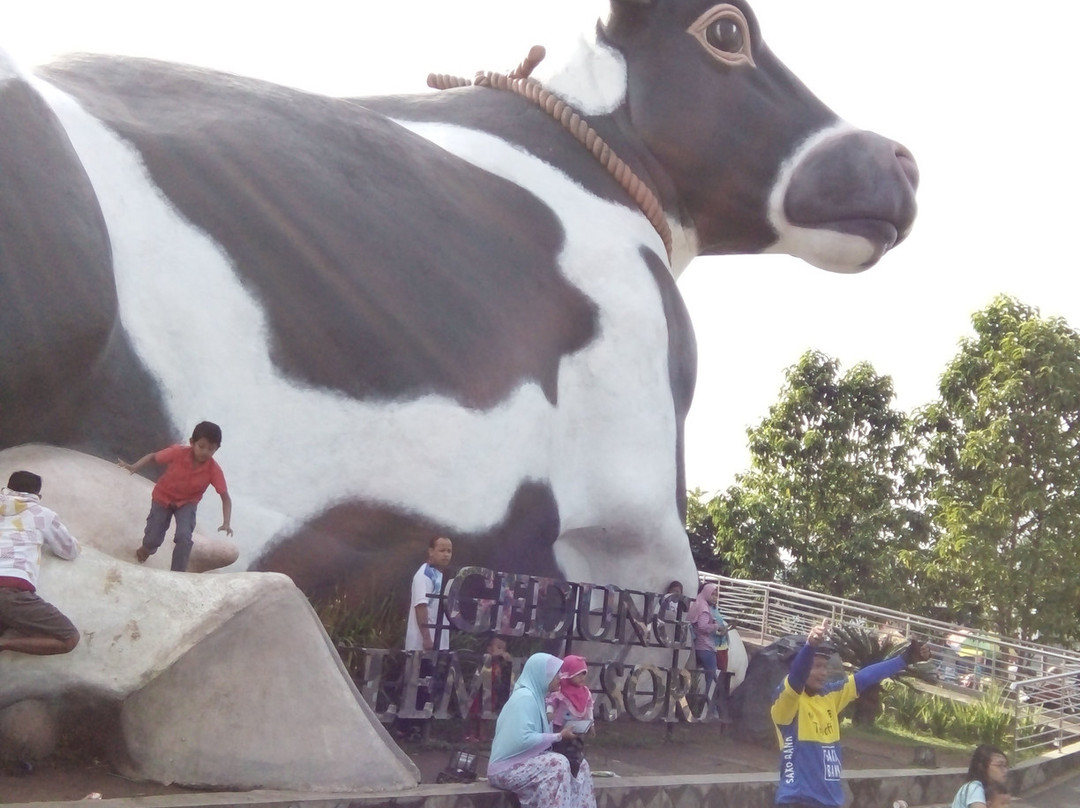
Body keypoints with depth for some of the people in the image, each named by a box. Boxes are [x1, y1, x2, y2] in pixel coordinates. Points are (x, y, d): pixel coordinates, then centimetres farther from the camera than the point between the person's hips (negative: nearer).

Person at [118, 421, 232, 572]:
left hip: (187, 502, 0)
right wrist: (133, 467, -30)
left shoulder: (214, 470, -29)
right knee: (153, 538, 3)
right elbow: (153, 456, -14)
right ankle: (146, 549, 43)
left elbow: (225, 498, -25)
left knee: (184, 537, -23)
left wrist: (226, 523, -39)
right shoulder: (178, 452, -31)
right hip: (163, 497, 0)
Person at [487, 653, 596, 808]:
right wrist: (559, 736, -17)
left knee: (580, 765, -1)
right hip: (509, 767, -9)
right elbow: (523, 740, -26)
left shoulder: (536, 696, 10)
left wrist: (562, 732, 2)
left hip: (526, 760, 9)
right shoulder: (524, 697, -18)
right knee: (558, 764, -27)